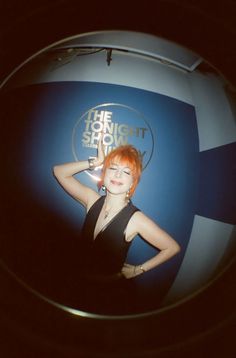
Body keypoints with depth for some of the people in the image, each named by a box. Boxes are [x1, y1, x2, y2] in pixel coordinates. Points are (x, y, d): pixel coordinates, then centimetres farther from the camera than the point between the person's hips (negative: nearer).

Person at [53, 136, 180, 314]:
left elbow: (173, 248, -17)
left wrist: (139, 269, -11)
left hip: (113, 288, -4)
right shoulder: (92, 200, -13)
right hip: (85, 281, 5)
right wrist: (95, 162, -21)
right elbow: (59, 172, -9)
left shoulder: (136, 219, -26)